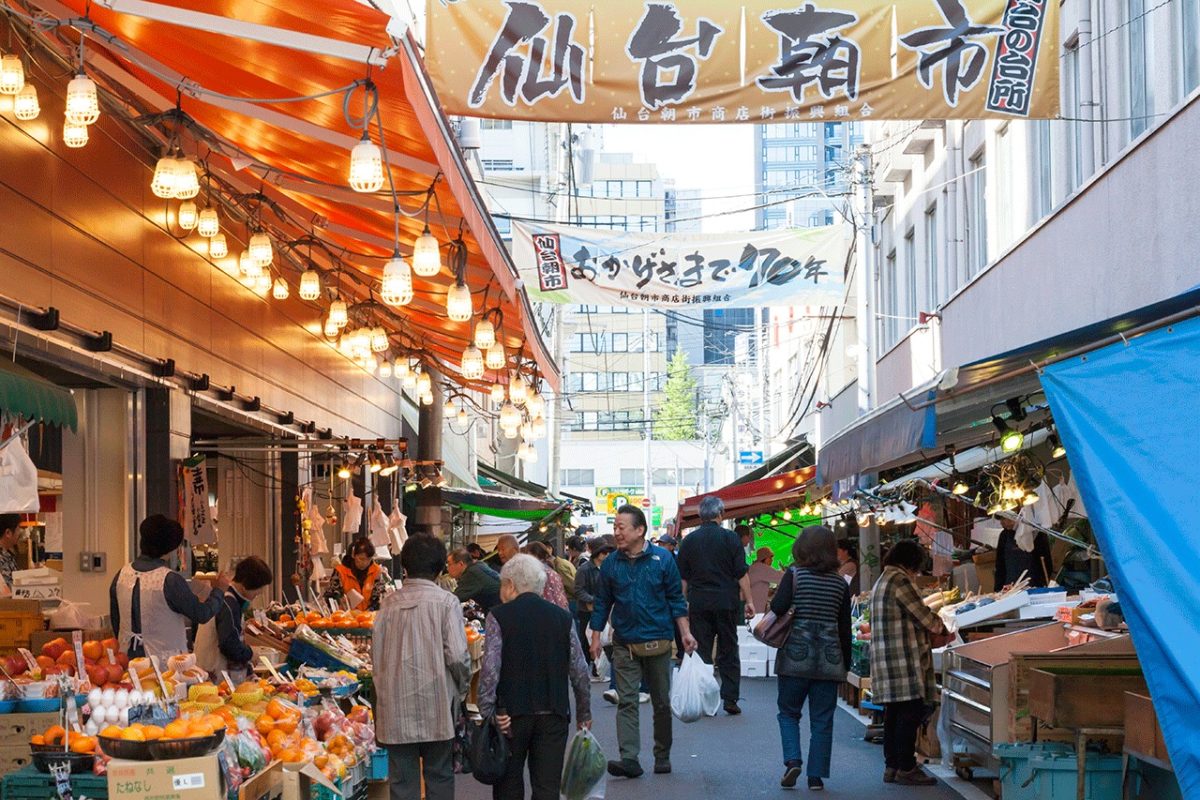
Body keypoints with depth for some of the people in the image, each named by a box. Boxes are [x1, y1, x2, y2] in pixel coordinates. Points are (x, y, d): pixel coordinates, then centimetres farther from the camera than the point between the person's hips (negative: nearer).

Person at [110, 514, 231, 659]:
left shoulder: (121, 574, 3)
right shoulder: (170, 580, -15)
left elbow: (115, 622, 13)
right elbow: (202, 615, -6)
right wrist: (219, 590, 12)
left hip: (128, 658, 6)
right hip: (165, 663, -6)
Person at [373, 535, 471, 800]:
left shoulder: (389, 603, 1)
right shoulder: (446, 602, -8)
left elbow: (376, 655, 4)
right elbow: (457, 656, -13)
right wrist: (463, 688, 4)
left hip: (396, 707, 2)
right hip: (436, 706, -2)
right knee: (439, 777, 9)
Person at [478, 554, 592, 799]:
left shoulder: (498, 617, -3)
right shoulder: (563, 617, 6)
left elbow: (490, 670, -12)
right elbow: (579, 671, 6)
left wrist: (486, 713, -9)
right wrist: (584, 713, 16)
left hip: (511, 714, -2)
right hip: (554, 714, 2)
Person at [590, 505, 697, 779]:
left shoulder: (662, 559, -3)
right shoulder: (611, 564, 2)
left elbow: (676, 599, 2)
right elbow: (602, 603, 8)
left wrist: (685, 632, -4)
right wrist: (596, 637, 4)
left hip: (658, 642, -1)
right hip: (624, 644, 1)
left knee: (662, 702, 9)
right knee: (626, 701, -7)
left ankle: (662, 756, 22)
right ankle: (629, 758, -11)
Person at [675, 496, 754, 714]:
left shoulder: (689, 540, 5)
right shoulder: (730, 538, -3)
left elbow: (682, 577, 8)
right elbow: (741, 574, -4)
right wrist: (748, 600, 1)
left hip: (699, 603, 1)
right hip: (726, 602, -1)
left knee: (701, 652, 4)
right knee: (728, 651, 6)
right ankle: (730, 699, 2)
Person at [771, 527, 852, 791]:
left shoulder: (794, 574, -4)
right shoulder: (841, 583, 5)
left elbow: (778, 607, -17)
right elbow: (845, 627, 7)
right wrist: (845, 664, 14)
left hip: (796, 654, -2)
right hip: (829, 659, 2)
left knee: (788, 712, 12)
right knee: (822, 720, 7)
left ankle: (792, 760, -8)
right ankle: (816, 776, 6)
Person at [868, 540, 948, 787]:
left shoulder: (881, 582, 21)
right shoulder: (900, 581, -12)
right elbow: (922, 615, -9)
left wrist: (932, 626, 22)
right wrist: (941, 628, 8)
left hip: (886, 660, 10)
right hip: (904, 659, -10)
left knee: (894, 714, 12)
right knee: (911, 712, -7)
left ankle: (891, 766, 14)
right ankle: (905, 767, -6)